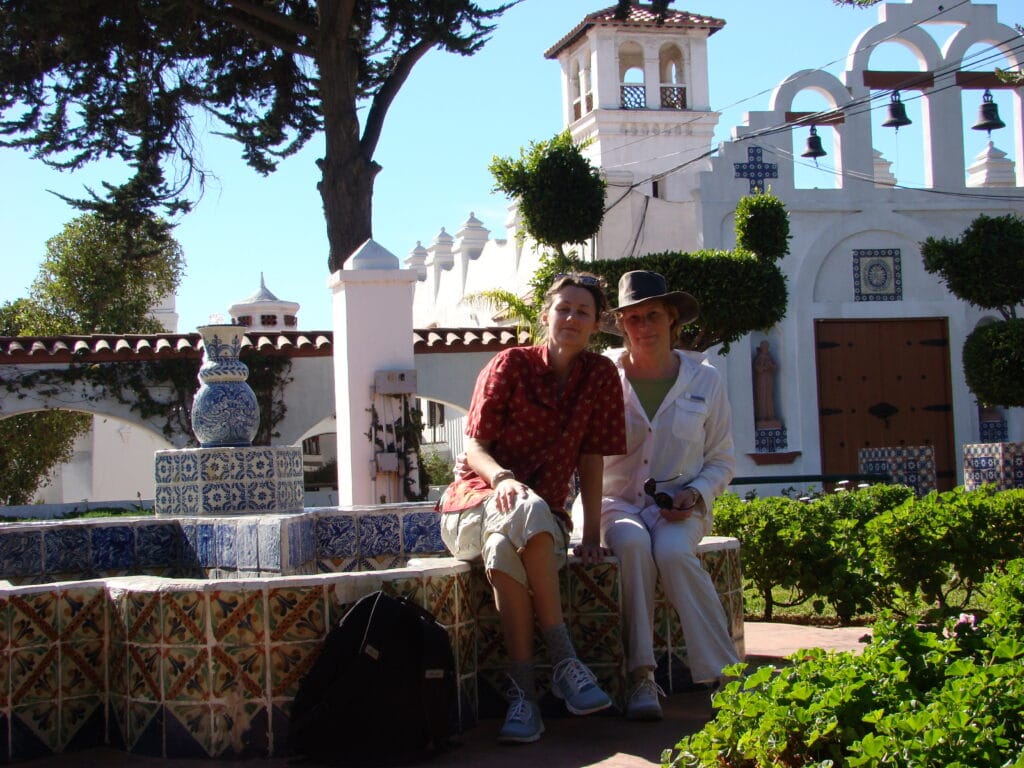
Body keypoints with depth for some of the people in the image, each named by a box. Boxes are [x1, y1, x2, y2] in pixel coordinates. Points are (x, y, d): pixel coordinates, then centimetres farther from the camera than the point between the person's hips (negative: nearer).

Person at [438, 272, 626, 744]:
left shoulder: (600, 375, 5)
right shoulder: (511, 365, 0)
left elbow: (591, 461, 4)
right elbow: (473, 447, -4)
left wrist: (591, 536, -4)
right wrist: (502, 478, -25)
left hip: (543, 518, 1)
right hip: (477, 503, -1)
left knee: (504, 549, -37)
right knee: (529, 510, -38)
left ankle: (522, 691, -34)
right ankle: (563, 660, -36)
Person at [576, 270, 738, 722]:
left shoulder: (704, 379, 5)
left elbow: (721, 461, 10)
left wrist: (696, 494, -9)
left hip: (680, 509, 0)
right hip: (617, 502, 0)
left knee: (672, 550, -34)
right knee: (632, 542, -35)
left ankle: (721, 674, -27)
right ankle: (641, 678, -30)